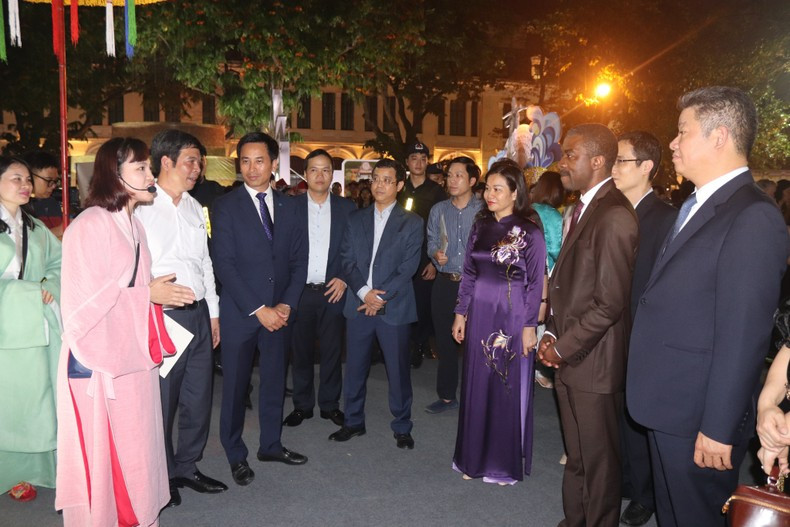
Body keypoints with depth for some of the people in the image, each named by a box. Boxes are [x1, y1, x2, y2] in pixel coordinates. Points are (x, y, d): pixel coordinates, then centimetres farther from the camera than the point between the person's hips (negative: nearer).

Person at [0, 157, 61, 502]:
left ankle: (42, 466, 18)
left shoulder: (36, 228, 14)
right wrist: (32, 292, -11)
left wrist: (50, 285, -4)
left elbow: (60, 262, 14)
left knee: (42, 399, 7)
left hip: (41, 327, 5)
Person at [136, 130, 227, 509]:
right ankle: (162, 476, 26)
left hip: (198, 314, 7)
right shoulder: (140, 207, -8)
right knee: (162, 399, 6)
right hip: (162, 317, -6)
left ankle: (188, 466, 33)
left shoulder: (194, 208, 13)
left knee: (199, 395, 14)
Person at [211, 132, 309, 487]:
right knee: (235, 386, 7)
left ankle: (271, 444, 33)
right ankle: (236, 455, 25)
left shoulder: (287, 206, 7)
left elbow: (298, 260, 7)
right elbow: (224, 264, -11)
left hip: (279, 311, 4)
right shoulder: (226, 206, -5)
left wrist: (287, 304, -6)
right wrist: (258, 309, -14)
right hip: (240, 312, -3)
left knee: (275, 381, 14)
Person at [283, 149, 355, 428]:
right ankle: (302, 405, 25)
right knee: (300, 351, 9)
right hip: (299, 292, 0)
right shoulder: (290, 206, 2)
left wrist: (344, 279, -6)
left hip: (333, 291, 1)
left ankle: (330, 404, 24)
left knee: (332, 351, 9)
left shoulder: (347, 207, 4)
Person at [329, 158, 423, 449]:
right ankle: (353, 421, 27)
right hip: (358, 304, 3)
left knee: (398, 369, 5)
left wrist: (381, 297, -13)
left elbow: (408, 267, -6)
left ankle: (402, 427, 22)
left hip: (394, 307, -3)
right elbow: (347, 259, 3)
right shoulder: (355, 218, 10)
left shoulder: (411, 223, 1)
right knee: (354, 367, 11)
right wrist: (363, 291, -12)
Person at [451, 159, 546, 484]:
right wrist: (461, 313, 7)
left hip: (512, 317, -4)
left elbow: (535, 282, -8)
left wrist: (529, 326, -10)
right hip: (479, 315, 5)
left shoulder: (529, 232, -9)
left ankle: (506, 463, 25)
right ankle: (474, 457, 29)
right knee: (477, 385, 12)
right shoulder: (481, 225, 6)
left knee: (509, 388, 7)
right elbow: (469, 273, 9)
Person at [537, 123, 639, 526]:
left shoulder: (614, 217, -19)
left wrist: (564, 347, -13)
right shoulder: (583, 208, 11)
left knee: (598, 459, 11)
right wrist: (552, 333, 5)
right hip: (569, 357, 9)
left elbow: (609, 304, -21)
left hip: (594, 362, -9)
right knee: (576, 456, 22)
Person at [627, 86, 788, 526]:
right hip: (669, 408, 9)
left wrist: (718, 429, -19)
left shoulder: (753, 218, -19)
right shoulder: (696, 206, 10)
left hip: (698, 419, -8)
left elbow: (744, 335, -22)